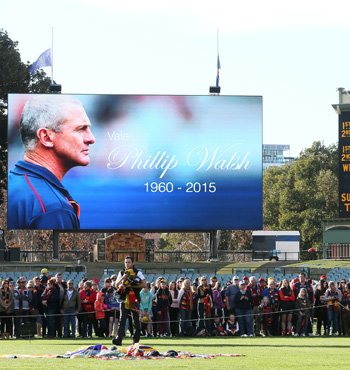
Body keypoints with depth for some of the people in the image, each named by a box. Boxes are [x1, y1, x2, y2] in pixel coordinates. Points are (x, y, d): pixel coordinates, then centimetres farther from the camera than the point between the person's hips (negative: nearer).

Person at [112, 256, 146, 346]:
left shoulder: (138, 273, 4)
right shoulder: (121, 273, 14)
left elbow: (144, 284, -5)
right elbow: (116, 285, 8)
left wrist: (132, 286, -11)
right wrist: (123, 277, -9)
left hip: (134, 300, -1)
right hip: (124, 300, 1)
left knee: (136, 321, 4)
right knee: (122, 319, -11)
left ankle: (136, 339, 16)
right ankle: (118, 339, -21)